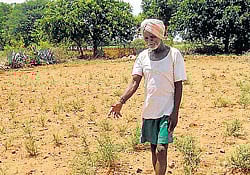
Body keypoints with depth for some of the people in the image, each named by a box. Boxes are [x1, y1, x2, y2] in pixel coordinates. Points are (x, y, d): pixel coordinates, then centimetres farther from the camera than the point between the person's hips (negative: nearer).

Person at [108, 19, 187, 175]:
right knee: (153, 148, 12)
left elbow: (178, 86, -7)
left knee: (161, 150, -11)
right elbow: (135, 82, -3)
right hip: (149, 110, 5)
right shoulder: (143, 56, 4)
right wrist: (121, 102, -18)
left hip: (167, 111, -4)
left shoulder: (174, 55, -7)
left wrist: (175, 112, -12)